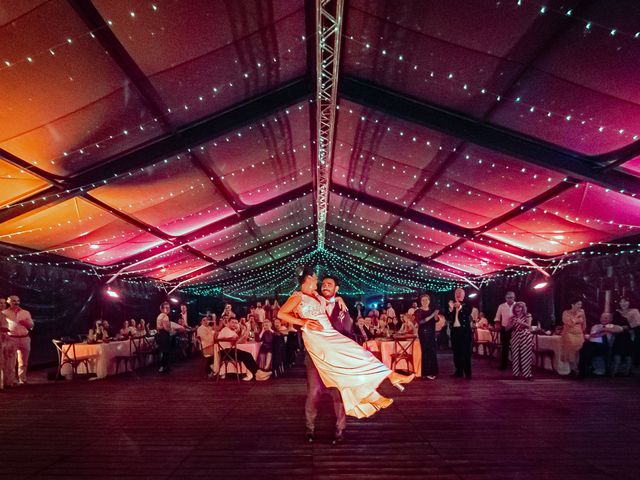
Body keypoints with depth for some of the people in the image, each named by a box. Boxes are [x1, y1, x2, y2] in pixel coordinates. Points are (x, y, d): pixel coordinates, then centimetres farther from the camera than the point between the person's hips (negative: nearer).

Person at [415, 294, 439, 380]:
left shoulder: (432, 310, 11)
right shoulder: (418, 311, -4)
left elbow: (436, 320, 0)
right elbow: (420, 321, -18)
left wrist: (436, 315, -22)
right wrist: (431, 316, -23)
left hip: (432, 333, 5)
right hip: (423, 333, -5)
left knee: (433, 352, 3)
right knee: (426, 352, -8)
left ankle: (433, 371, 12)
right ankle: (427, 373, -3)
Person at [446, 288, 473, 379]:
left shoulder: (467, 304, 1)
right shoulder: (451, 304, 10)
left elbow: (468, 313, -19)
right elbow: (448, 318, 1)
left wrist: (460, 307, -34)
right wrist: (451, 308, -14)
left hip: (465, 330, -4)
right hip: (454, 330, 4)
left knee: (466, 352, -4)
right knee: (456, 352, 7)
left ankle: (467, 372, -1)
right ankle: (459, 371, 15)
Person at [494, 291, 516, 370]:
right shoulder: (501, 306, 4)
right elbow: (497, 317, 8)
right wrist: (497, 324, -8)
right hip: (504, 329, 1)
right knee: (504, 347, 7)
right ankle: (503, 365, 14)